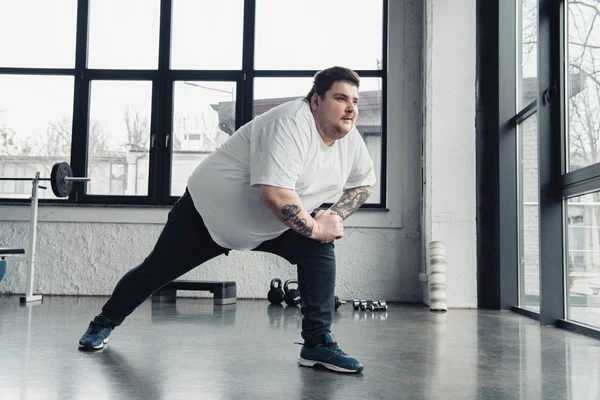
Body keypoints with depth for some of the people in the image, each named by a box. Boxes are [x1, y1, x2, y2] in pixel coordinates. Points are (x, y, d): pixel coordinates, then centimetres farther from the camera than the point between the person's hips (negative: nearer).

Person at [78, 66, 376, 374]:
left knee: (319, 248, -15)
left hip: (270, 223, 6)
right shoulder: (289, 124, -33)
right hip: (209, 210, -6)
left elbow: (363, 183, 8)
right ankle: (104, 323, 34)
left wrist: (334, 216, -8)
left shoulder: (351, 140, -7)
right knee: (155, 271, 7)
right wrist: (314, 228, -29)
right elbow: (274, 193, -42)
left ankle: (318, 343, -6)